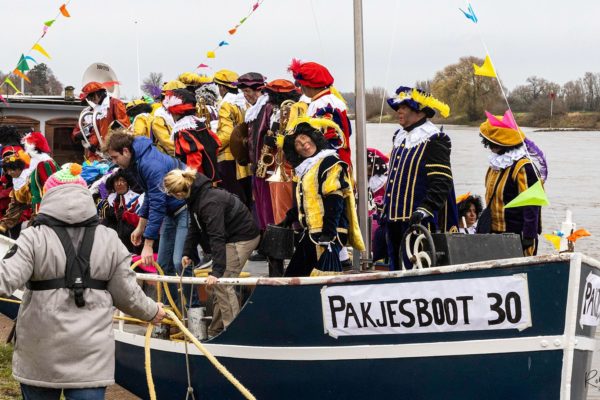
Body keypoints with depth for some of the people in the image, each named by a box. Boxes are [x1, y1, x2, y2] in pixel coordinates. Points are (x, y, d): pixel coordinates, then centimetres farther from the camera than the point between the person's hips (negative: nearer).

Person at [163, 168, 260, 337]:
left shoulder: (209, 202, -31)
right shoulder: (195, 196, 0)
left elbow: (217, 237, -34)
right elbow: (195, 227, 14)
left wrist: (217, 270, -36)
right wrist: (188, 252, 13)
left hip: (242, 237, -10)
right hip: (232, 236, 10)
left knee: (222, 283, -10)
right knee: (220, 283, 11)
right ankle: (215, 331, 18)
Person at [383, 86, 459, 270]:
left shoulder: (434, 139, -10)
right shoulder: (400, 137, 18)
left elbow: (442, 182, -16)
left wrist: (426, 209, -26)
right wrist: (386, 208, 22)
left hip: (419, 221, -9)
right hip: (395, 219, 9)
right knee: (396, 269, 12)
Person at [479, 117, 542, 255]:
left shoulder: (523, 168, -17)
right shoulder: (496, 165, 11)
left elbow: (531, 207, -18)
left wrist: (528, 240, -20)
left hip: (517, 236, -9)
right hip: (495, 234, 9)